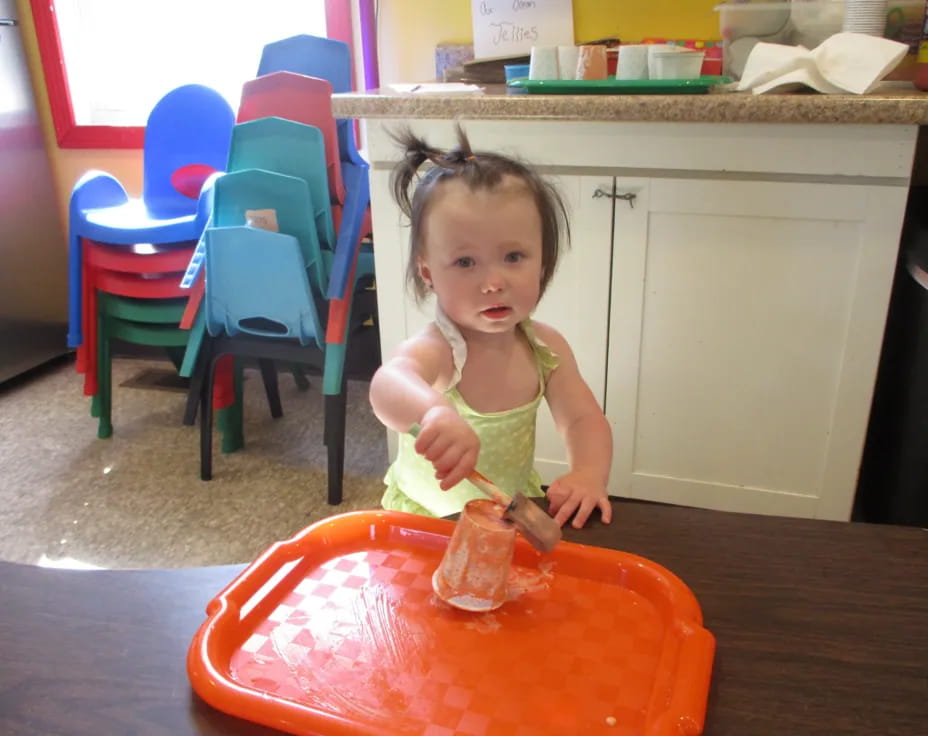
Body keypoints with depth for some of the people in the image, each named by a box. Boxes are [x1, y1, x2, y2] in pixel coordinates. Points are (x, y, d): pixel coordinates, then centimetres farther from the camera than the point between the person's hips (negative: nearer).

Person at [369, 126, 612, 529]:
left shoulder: (545, 346, -9)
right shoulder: (434, 350, -28)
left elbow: (583, 420, -9)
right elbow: (388, 384, -49)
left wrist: (588, 474, -31)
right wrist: (433, 412, -73)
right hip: (425, 518, -4)